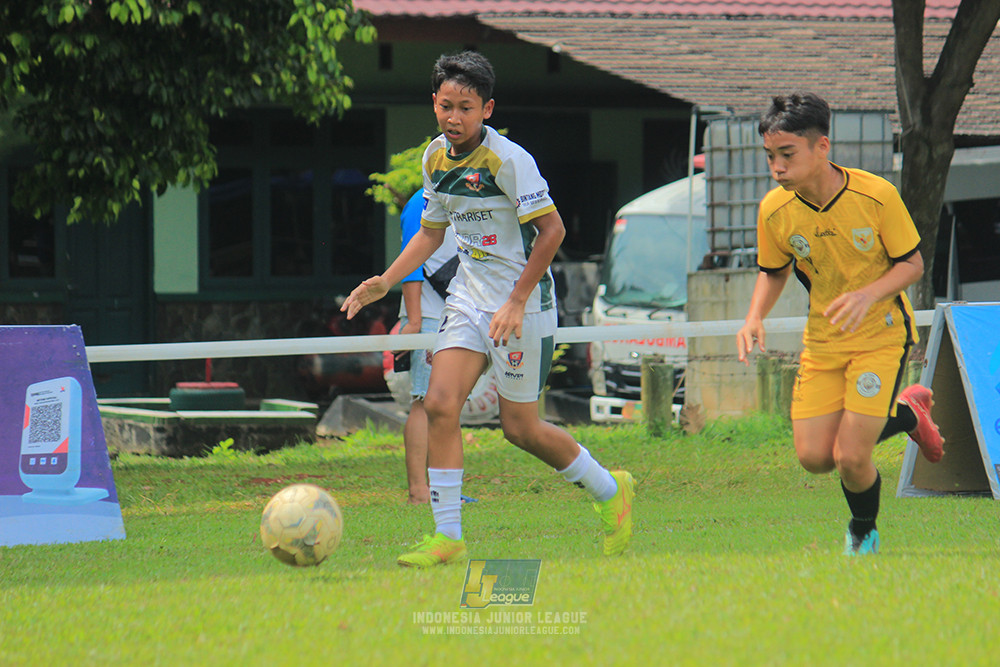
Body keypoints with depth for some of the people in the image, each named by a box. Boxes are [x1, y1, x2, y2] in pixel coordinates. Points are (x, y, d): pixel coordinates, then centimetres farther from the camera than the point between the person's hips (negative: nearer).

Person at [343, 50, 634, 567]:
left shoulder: (509, 160, -18)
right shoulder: (435, 158, 4)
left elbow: (551, 230, -18)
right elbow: (431, 231, 18)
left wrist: (516, 303, -19)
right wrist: (385, 282, 7)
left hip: (522, 303, -6)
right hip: (469, 297, 6)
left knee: (519, 427, 1)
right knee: (439, 404, -10)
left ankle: (610, 491, 25)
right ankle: (447, 538, -6)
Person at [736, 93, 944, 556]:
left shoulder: (876, 196, -22)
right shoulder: (774, 210, -11)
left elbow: (912, 264, -10)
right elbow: (773, 272, 8)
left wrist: (868, 295, -29)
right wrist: (755, 318, -11)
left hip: (882, 334, -4)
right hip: (823, 340, 4)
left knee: (851, 457, -14)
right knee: (814, 458, -2)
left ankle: (864, 533, 20)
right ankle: (907, 413, 25)